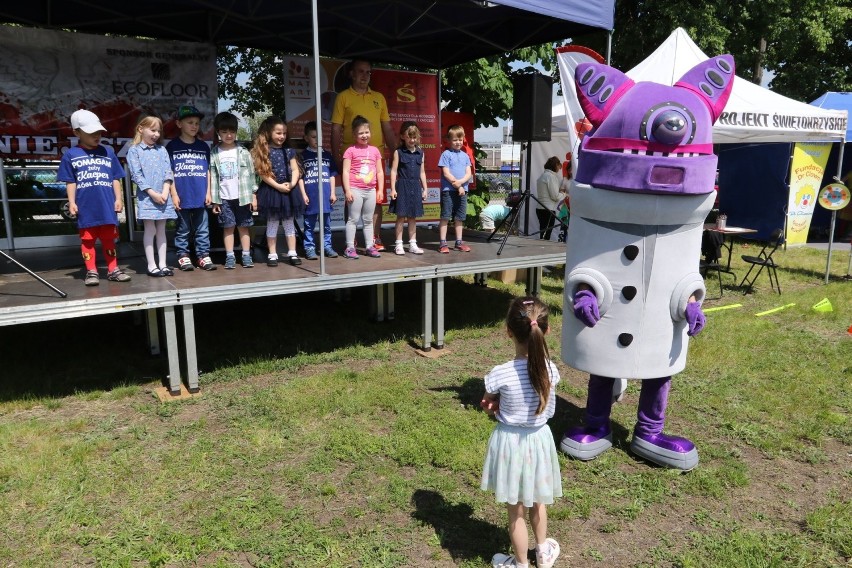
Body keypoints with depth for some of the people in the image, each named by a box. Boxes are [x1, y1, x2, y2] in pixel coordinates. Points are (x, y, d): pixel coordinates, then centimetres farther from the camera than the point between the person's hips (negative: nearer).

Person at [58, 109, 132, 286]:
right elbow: (70, 182, 4)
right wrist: (72, 202, -4)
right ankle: (91, 272, 12)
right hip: (85, 207, -1)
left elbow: (116, 179, 9)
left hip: (107, 206, 1)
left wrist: (118, 199, 2)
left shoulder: (108, 152, 7)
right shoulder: (70, 155, 2)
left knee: (109, 239, 10)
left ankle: (113, 270, 18)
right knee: (87, 240, 5)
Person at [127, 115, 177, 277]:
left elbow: (168, 173, 5)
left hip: (163, 196, 4)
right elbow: (136, 175, -7)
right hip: (146, 196, -4)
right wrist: (152, 193, -14)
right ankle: (151, 265, 4)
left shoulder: (162, 150, 13)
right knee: (150, 230, -2)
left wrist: (165, 192, -9)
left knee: (161, 230, 7)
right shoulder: (134, 150, 1)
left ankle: (163, 264, 12)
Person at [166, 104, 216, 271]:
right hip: (182, 196, -2)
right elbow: (169, 172, 0)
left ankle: (203, 255, 12)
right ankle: (183, 256, 14)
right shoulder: (172, 146, 2)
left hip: (200, 196, 2)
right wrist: (174, 194, -6)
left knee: (202, 229, 6)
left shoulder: (204, 147, 10)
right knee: (182, 230, 6)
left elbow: (207, 171, 12)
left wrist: (208, 192, 6)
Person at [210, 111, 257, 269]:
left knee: (243, 226, 5)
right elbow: (213, 177, 2)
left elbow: (251, 174, 3)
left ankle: (246, 255, 10)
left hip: (243, 196, 0)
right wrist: (214, 200, -2)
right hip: (224, 198, 0)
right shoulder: (214, 154, 3)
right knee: (228, 227, 5)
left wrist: (253, 196, -2)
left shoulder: (243, 152, 3)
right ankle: (230, 257, 10)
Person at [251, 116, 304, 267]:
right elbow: (262, 173, -10)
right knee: (272, 223, 4)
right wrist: (278, 186, -16)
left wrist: (292, 184, -13)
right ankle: (272, 254, 10)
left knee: (289, 223, 8)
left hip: (289, 190, 3)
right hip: (271, 190, -3)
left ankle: (292, 253, 14)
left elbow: (295, 170, 5)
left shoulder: (289, 151, 8)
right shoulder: (263, 151, -4)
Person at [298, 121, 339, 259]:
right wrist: (303, 194, -7)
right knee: (309, 224, 3)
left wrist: (333, 193, 6)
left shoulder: (327, 155, 13)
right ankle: (309, 248, 8)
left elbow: (332, 175, 13)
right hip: (310, 196, -3)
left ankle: (327, 246, 16)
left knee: (326, 224, 8)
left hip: (326, 196, 3)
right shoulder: (303, 155, 3)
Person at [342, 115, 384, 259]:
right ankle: (350, 247, 4)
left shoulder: (375, 150, 9)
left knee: (368, 220, 12)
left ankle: (370, 246, 19)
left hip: (371, 190, 5)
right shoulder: (351, 150, -4)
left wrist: (380, 190, 7)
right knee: (353, 219, -1)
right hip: (356, 190, -4)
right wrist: (347, 190, -14)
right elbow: (346, 172, -7)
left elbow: (380, 172, 12)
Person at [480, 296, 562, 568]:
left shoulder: (500, 374, -26)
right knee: (537, 501, 29)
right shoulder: (550, 369, -15)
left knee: (516, 511, 17)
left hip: (510, 441, -3)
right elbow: (548, 410, 0)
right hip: (539, 439, 4)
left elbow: (488, 403, -6)